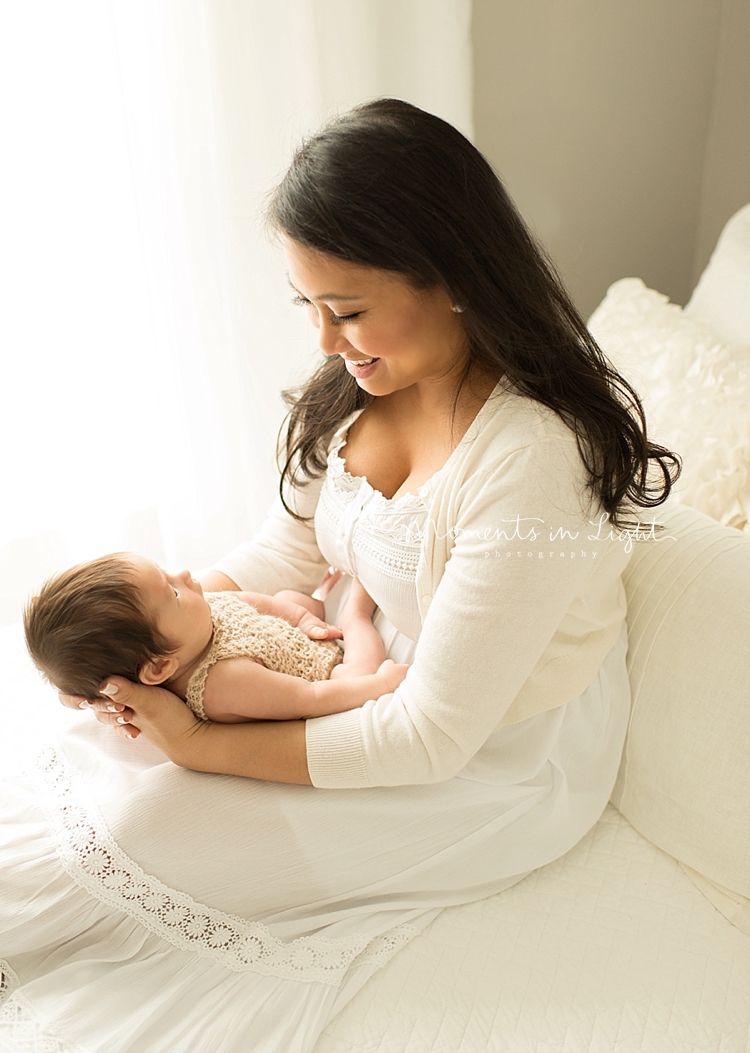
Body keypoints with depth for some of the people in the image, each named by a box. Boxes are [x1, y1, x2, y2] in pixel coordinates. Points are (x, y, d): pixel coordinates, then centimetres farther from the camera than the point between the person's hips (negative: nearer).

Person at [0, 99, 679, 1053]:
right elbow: (294, 541, 5)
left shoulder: (534, 460, -33)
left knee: (148, 824, -9)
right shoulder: (361, 390, -9)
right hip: (380, 669, 7)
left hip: (501, 758, -7)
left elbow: (432, 738, -28)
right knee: (124, 731, -4)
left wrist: (202, 746, -22)